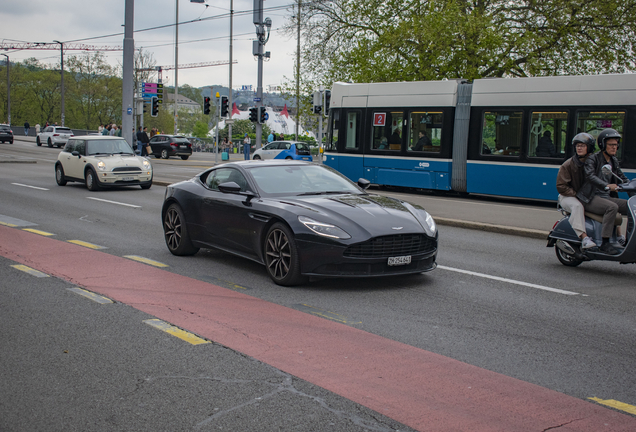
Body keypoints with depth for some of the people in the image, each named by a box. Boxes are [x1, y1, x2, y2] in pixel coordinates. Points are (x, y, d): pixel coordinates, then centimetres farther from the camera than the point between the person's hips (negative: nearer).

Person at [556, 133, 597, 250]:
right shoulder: (568, 165, -3)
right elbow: (561, 186, -6)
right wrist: (576, 194, -17)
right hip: (568, 197, -4)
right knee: (577, 206, -38)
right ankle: (584, 238, -47)